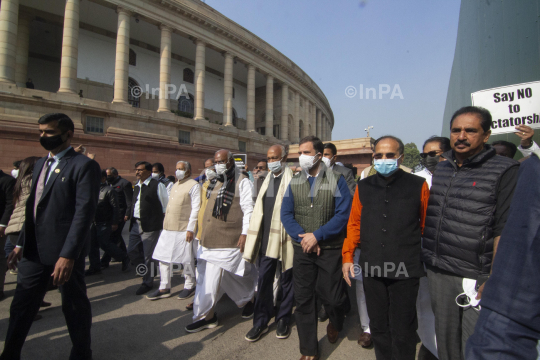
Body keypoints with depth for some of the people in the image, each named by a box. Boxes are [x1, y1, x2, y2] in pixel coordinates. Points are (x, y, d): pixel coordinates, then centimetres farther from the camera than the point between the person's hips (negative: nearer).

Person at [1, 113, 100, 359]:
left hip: (65, 252, -6)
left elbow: (84, 212, -19)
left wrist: (68, 255, -23)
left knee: (74, 307, 9)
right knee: (21, 306, 16)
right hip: (35, 250, 7)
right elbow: (34, 206, 18)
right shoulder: (40, 164, 14)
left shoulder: (84, 165, -12)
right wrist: (21, 243, 13)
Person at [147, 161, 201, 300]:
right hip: (168, 228, 8)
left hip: (183, 229, -8)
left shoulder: (193, 186, -8)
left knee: (186, 259, 4)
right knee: (163, 257, 11)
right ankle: (164, 288, 23)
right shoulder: (175, 186, 18)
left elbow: (196, 209, -14)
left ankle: (189, 286, 21)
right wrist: (165, 223, 16)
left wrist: (190, 228, -18)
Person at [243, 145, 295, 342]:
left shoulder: (292, 179, -9)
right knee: (263, 280, 10)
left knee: (286, 281, 12)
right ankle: (261, 321, 23)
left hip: (284, 239, -5)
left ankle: (283, 319, 29)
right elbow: (259, 209, 13)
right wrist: (254, 236, 10)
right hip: (266, 239, 5)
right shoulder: (267, 179, 12)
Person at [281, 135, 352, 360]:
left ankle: (335, 323, 43)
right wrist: (303, 237, -13)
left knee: (332, 297, 5)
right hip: (302, 250, 3)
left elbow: (343, 214, -12)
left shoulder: (336, 180, -4)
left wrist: (317, 235, -16)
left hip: (330, 249, -3)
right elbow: (286, 214, 1)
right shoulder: (294, 182, 6)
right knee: (303, 300, 8)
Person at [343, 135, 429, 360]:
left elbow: (427, 226, 3)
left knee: (402, 331, 9)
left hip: (405, 268, -2)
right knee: (378, 326, 16)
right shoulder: (363, 187, 6)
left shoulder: (418, 186, -1)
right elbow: (354, 224, 8)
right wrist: (348, 256, 5)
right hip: (372, 268, 3)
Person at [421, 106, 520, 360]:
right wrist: (429, 259, 12)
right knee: (445, 338, 19)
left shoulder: (504, 171, -6)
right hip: (437, 272, 5)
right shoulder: (442, 168, 9)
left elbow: (505, 230, -10)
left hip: (476, 277, -4)